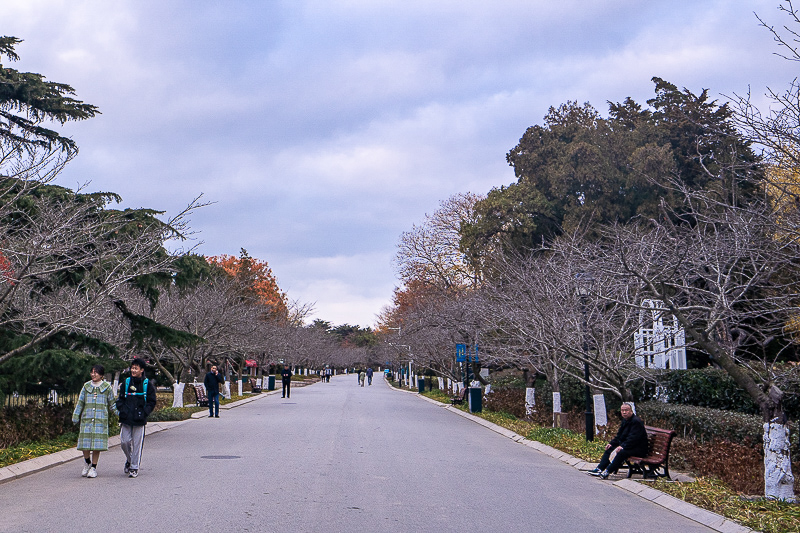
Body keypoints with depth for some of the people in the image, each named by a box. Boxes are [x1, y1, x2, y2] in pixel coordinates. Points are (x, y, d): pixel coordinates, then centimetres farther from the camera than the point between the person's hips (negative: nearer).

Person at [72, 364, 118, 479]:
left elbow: (112, 405, 12)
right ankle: (87, 463, 24)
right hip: (86, 419, 2)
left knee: (97, 443, -2)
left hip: (101, 419, -2)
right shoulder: (86, 386, 10)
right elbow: (80, 403, 14)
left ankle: (93, 467, 11)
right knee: (85, 443, -2)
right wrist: (75, 417, 10)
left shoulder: (107, 387, 5)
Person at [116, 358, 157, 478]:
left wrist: (144, 413, -10)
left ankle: (134, 467, 9)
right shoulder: (126, 383, 8)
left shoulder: (147, 384, 0)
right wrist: (122, 411, -2)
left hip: (139, 419, -3)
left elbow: (151, 402, 2)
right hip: (126, 419, 3)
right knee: (124, 441, 2)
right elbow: (120, 399, 15)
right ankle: (129, 460, 28)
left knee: (137, 443, 0)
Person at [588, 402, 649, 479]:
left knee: (622, 452, -34)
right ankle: (599, 469, -1)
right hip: (627, 446, 11)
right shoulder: (625, 421, 12)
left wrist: (622, 446, -32)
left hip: (639, 449, -11)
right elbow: (619, 436, 17)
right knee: (609, 449, 7)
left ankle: (607, 472, -31)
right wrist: (611, 443, 3)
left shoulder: (636, 421, -18)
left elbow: (633, 439, -26)